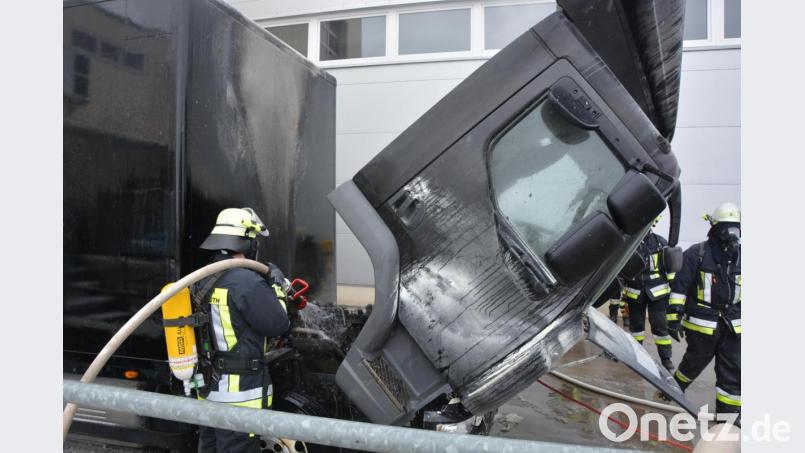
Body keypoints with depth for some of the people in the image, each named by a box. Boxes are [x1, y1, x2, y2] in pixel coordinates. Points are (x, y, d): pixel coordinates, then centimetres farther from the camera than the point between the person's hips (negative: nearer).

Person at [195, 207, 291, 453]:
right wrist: (276, 288, 1)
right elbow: (278, 325, -14)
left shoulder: (203, 281, 5)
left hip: (207, 390, 9)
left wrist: (266, 288, 13)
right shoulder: (247, 282, -22)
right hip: (240, 394, -9)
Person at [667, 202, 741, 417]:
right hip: (703, 324, -4)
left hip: (733, 325, 4)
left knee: (733, 372, 3)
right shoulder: (697, 254, -9)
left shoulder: (739, 256, 6)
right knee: (695, 362, 13)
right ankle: (675, 387, 40)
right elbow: (679, 287, -9)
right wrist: (675, 317, -12)